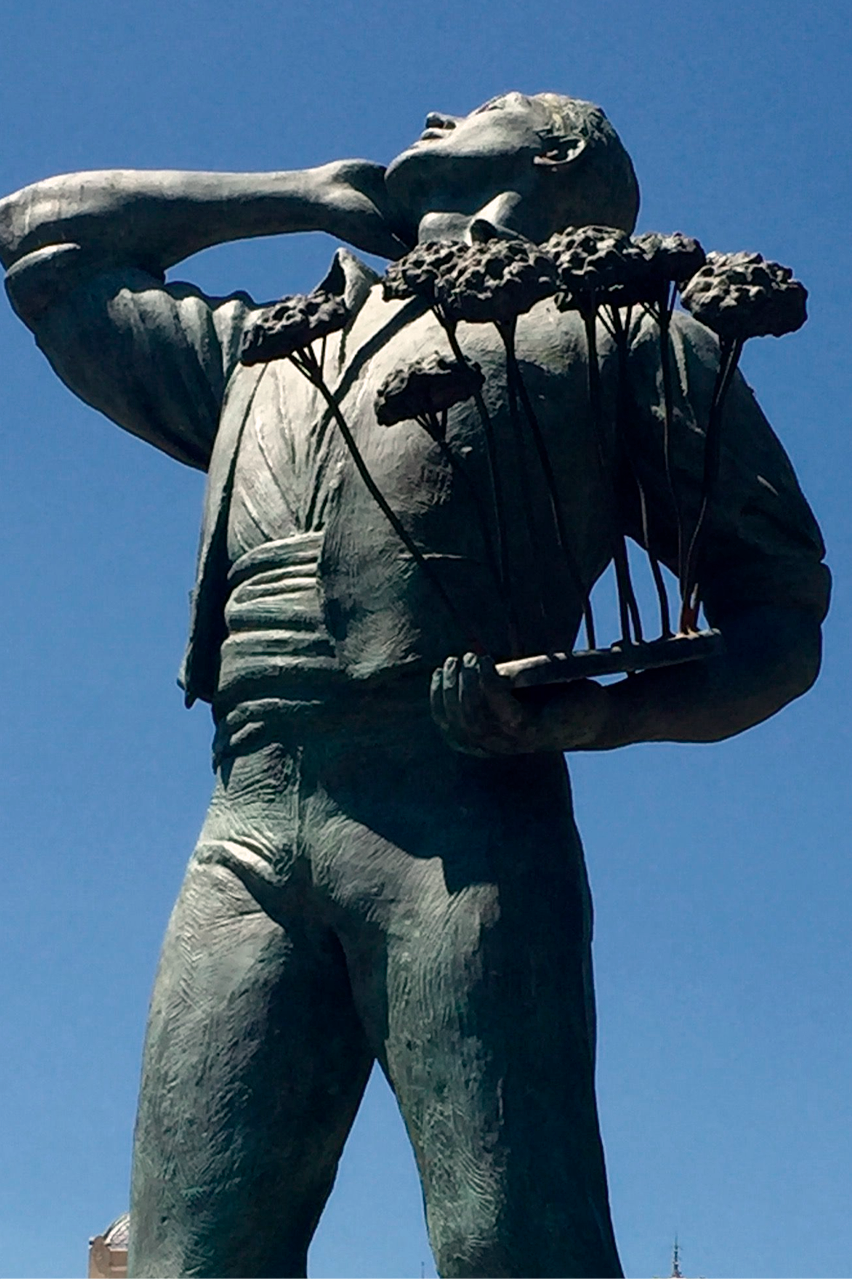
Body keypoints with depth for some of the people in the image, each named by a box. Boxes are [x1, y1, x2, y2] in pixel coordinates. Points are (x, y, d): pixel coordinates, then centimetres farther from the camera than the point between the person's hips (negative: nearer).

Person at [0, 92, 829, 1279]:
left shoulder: (613, 326, 19)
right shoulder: (261, 356, 34)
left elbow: (781, 614, 13)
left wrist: (599, 713, -8)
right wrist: (303, 192, 40)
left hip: (464, 821, -4)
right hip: (244, 838, 4)